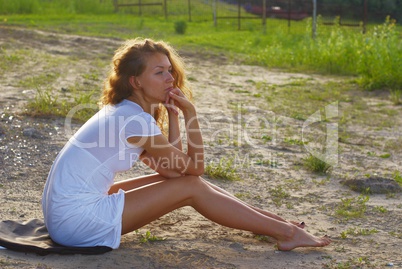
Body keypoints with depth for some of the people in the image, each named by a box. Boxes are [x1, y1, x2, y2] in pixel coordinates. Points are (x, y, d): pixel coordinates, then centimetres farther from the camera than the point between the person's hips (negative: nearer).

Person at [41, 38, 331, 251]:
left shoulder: (121, 111, 9)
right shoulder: (136, 120, -19)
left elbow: (171, 166, 7)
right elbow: (196, 166, -9)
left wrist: (173, 112, 1)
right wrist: (190, 111, -9)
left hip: (66, 209, 9)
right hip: (78, 219, -9)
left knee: (181, 177, 8)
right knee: (190, 187, -8)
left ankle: (274, 220, 16)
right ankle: (285, 232, 2)